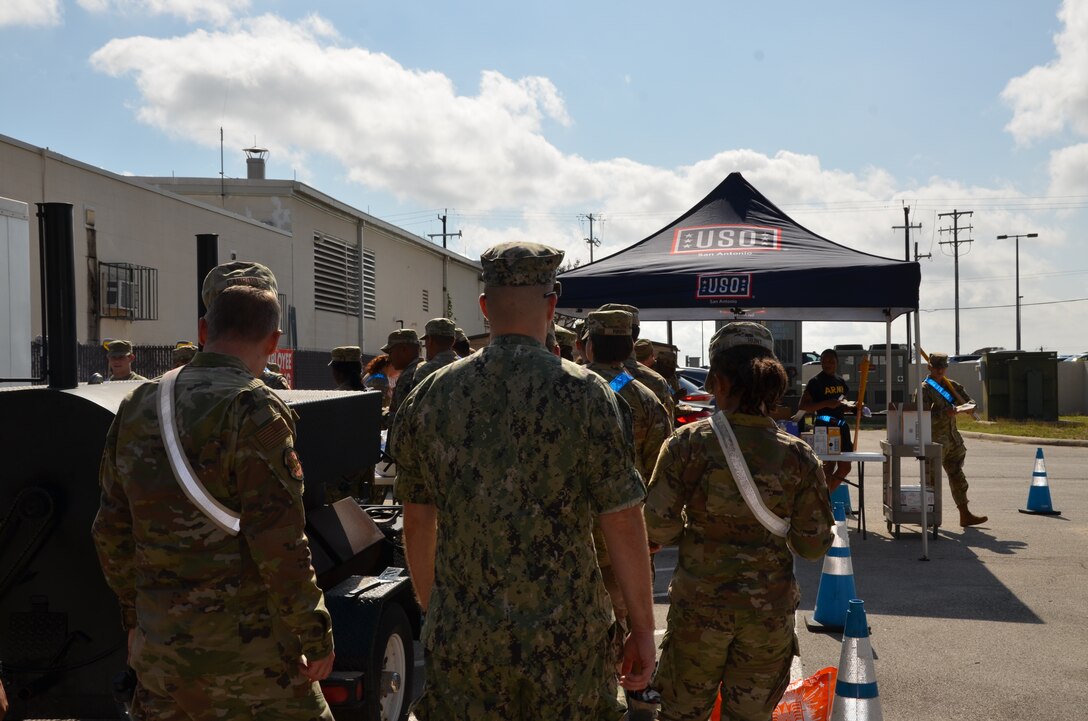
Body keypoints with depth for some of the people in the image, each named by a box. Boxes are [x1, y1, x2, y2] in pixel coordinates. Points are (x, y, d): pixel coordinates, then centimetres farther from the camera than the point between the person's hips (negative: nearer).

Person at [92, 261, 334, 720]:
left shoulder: (137, 406, 6)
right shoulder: (254, 410, -15)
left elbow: (110, 532, 12)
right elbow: (280, 544, -19)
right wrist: (316, 637, -9)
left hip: (157, 644, 7)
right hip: (244, 648, -6)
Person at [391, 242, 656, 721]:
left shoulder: (428, 397, -1)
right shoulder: (585, 394, -10)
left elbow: (418, 523, 6)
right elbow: (623, 523, -9)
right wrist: (643, 628, 2)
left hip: (460, 640, 2)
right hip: (567, 641, -2)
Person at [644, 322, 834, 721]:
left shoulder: (687, 443, -12)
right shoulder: (798, 455, -7)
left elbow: (657, 529, -12)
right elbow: (813, 545, -4)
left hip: (700, 602, -1)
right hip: (770, 607, 2)